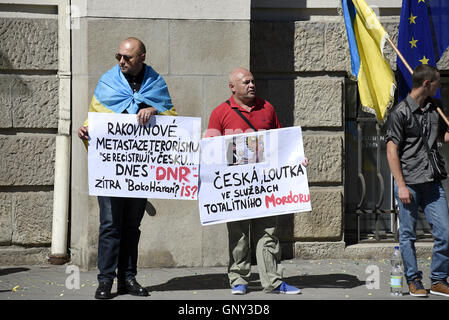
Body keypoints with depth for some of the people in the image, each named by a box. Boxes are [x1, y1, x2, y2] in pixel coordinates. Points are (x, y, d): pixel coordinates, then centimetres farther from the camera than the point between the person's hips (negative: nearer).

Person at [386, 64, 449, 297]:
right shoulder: (400, 112, -7)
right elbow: (392, 151, -8)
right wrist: (401, 186, -13)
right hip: (409, 182, -5)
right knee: (408, 235, 3)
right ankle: (413, 281, 14)